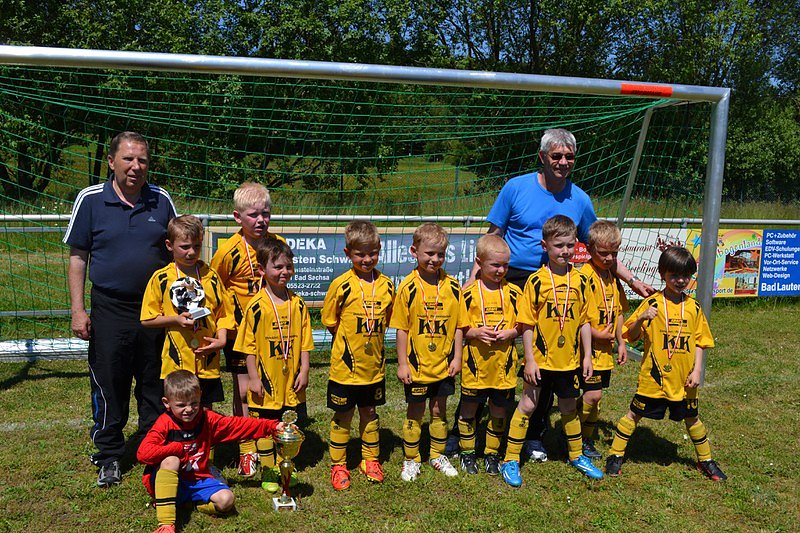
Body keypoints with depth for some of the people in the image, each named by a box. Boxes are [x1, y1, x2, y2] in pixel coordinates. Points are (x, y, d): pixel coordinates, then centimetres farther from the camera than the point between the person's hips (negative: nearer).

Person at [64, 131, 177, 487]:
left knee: (155, 387, 12)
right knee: (109, 388, 7)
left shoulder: (161, 200, 3)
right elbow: (78, 257, 1)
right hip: (110, 312, -1)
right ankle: (109, 456, 25)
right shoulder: (90, 200, -2)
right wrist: (78, 310, -4)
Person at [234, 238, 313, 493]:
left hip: (291, 381, 4)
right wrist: (253, 377, -9)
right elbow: (249, 346, -7)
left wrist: (304, 371, 1)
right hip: (266, 380, -3)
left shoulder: (298, 304, 2)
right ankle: (267, 472, 23)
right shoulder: (256, 306, -9)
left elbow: (305, 342, 5)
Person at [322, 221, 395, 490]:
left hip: (374, 365, 3)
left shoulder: (386, 285, -2)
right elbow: (330, 322, -3)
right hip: (345, 365, -3)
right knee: (343, 415, 10)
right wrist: (350, 341, -4)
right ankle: (338, 465, 26)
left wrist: (371, 341, 3)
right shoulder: (341, 285, -13)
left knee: (370, 412, 18)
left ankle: (370, 459, 35)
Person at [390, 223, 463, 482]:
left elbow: (458, 325, 3)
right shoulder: (408, 288, -11)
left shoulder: (452, 287, -3)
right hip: (416, 364, -3)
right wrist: (402, 363, -8)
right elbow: (402, 329, -8)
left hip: (444, 364, 3)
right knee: (415, 412, 10)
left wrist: (457, 357, 1)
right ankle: (411, 460, 26)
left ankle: (438, 455, 34)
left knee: (439, 410, 16)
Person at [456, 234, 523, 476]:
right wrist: (476, 332, -20)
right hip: (475, 364, -1)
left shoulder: (513, 293, 1)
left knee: (499, 411, 12)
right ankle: (467, 453, 28)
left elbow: (522, 327, 6)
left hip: (503, 364, 2)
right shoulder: (469, 293, -4)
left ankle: (492, 454, 30)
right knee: (469, 408, 10)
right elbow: (460, 329, -2)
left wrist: (510, 333, -14)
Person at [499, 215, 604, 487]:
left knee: (569, 408, 19)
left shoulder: (580, 281, 0)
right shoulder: (536, 281, -10)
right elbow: (527, 324, -9)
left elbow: (585, 322, 6)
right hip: (540, 359, -3)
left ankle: (576, 456, 37)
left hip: (569, 360, 3)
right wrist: (530, 360, -12)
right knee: (527, 406, 4)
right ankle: (510, 460, 16)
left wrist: (587, 355, 4)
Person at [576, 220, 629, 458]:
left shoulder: (613, 277, 10)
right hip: (588, 347, -8)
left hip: (605, 349, 8)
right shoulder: (585, 276, -17)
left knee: (594, 395, 14)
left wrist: (620, 342, 17)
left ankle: (587, 439, 27)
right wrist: (595, 334, -17)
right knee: (593, 394, -8)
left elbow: (618, 311, 18)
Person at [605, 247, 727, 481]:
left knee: (691, 418, 17)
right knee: (635, 414, 5)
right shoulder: (652, 303, -7)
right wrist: (641, 319, -25)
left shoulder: (693, 307, 2)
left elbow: (699, 342, 7)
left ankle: (706, 461, 36)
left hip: (683, 378, 3)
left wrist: (696, 371, -1)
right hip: (653, 375, -3)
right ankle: (615, 455, 18)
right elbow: (631, 336, -6)